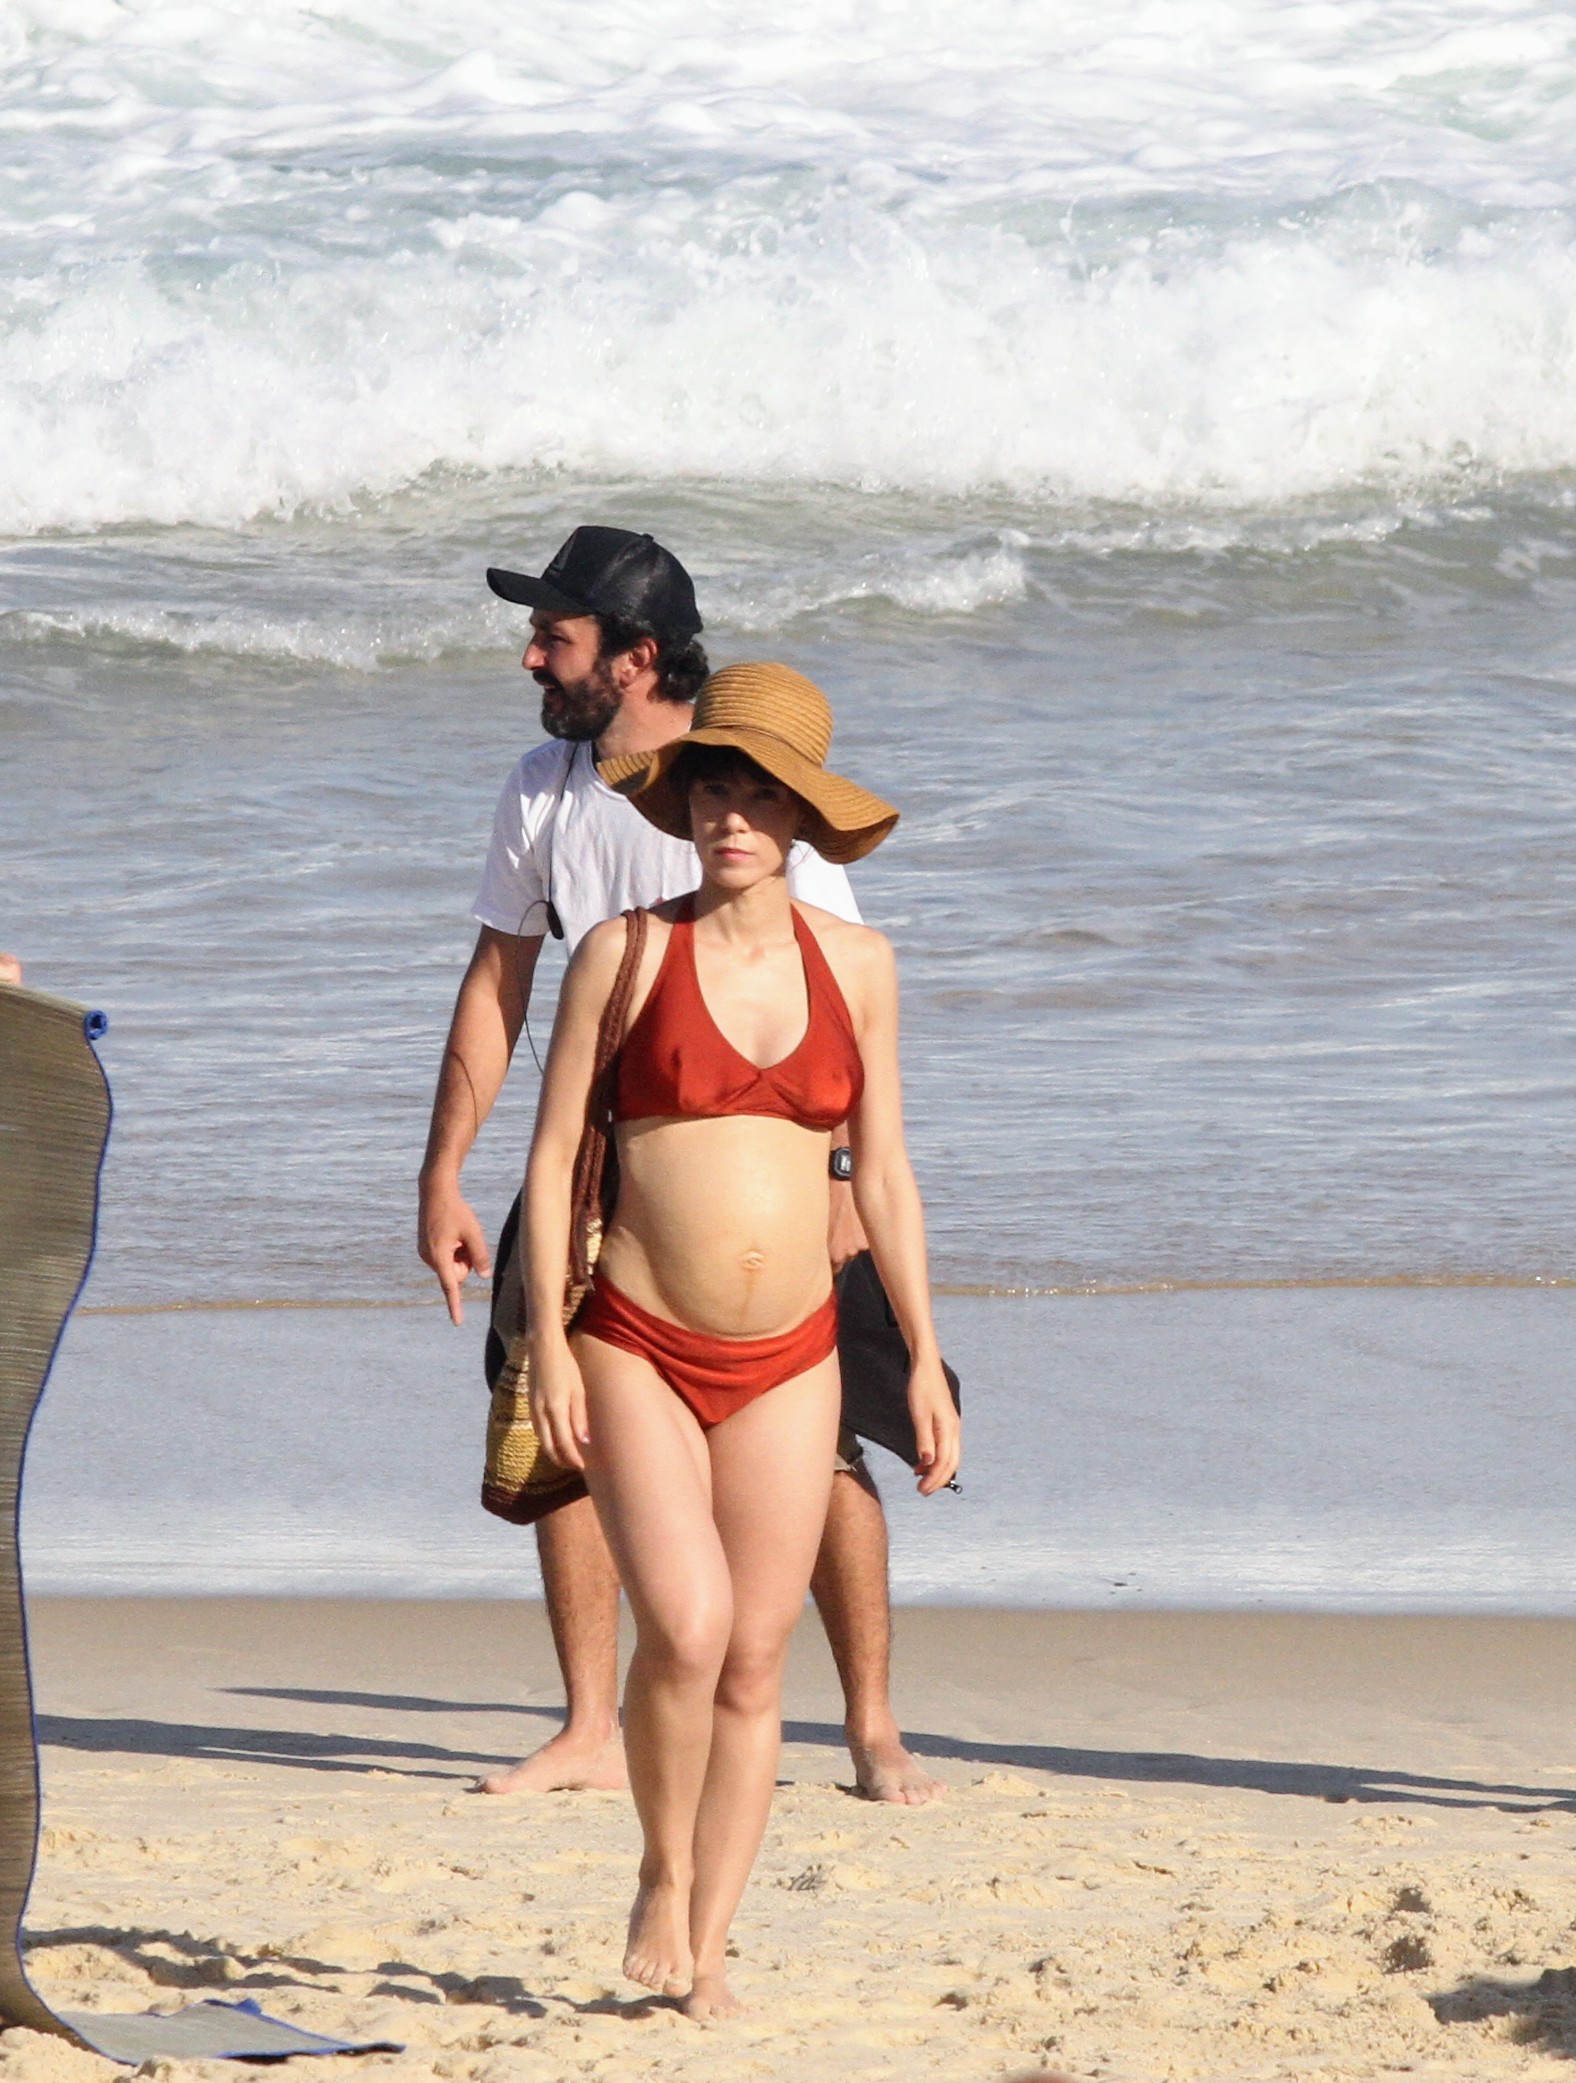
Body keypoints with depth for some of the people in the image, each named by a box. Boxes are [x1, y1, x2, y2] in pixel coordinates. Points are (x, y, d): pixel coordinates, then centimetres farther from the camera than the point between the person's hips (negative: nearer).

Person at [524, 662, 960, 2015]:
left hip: (789, 1361, 3)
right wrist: (548, 1343, -8)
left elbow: (884, 1174, 10)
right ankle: (662, 1873, 5)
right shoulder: (630, 952, -3)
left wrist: (925, 1357, 6)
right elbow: (552, 1154, -1)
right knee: (686, 1627, -19)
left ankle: (707, 1950, 12)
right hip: (639, 1350, -3)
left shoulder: (854, 967, 5)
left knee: (756, 1664, 2)